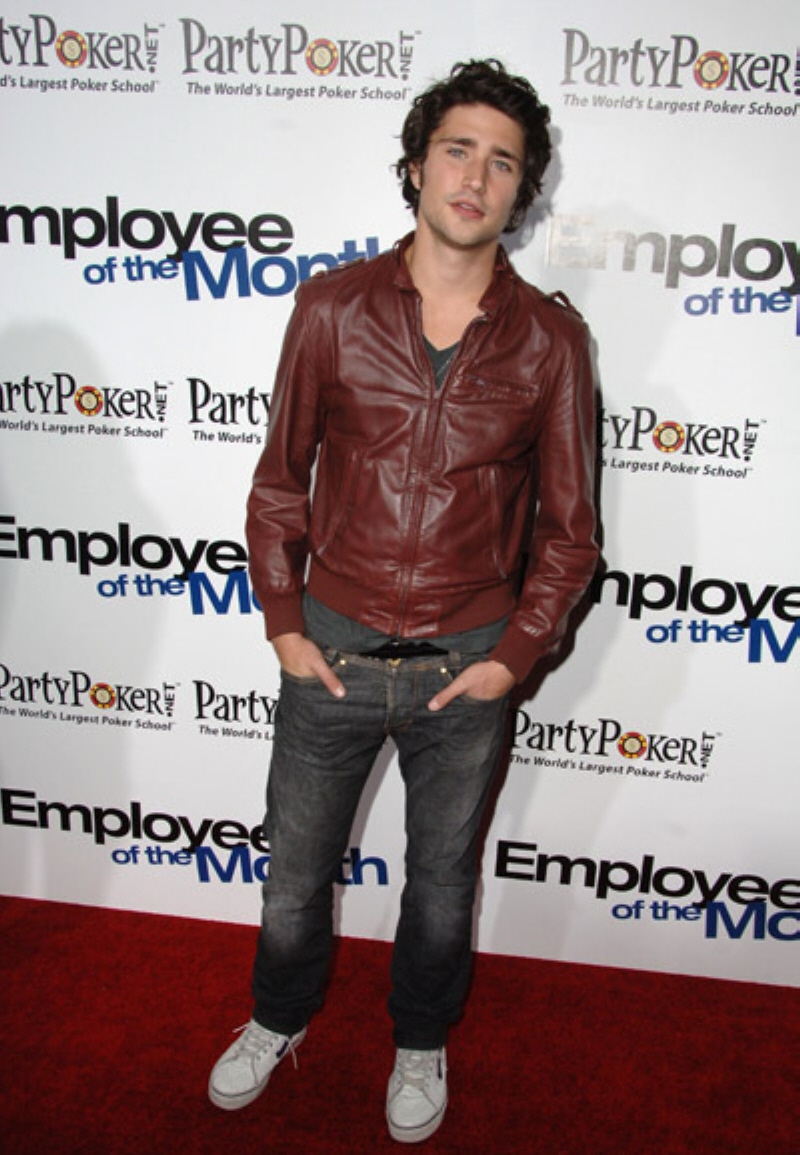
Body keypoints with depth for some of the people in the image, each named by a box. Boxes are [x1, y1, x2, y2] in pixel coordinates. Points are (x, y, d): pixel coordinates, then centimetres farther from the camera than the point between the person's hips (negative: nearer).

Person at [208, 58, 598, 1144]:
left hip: (467, 667, 0)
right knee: (297, 867, 20)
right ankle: (280, 1020, 51)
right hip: (331, 651, 1)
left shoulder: (550, 338, -5)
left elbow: (567, 525, 0)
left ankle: (421, 1042, 50)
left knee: (442, 880, 20)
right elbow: (280, 478, 2)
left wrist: (512, 657, -6)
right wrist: (285, 625, -2)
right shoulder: (332, 304, -4)